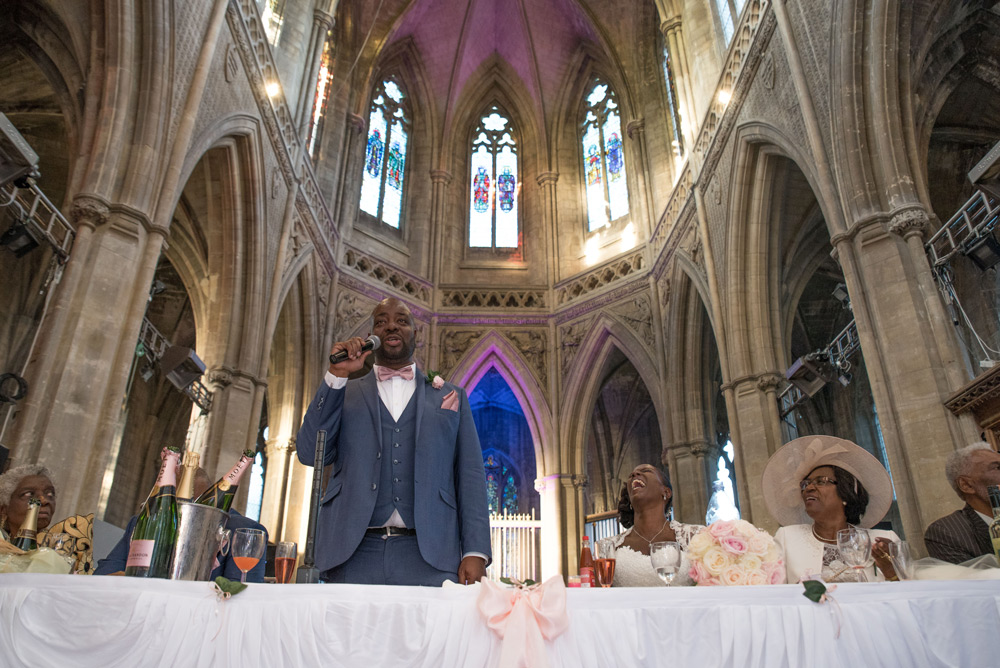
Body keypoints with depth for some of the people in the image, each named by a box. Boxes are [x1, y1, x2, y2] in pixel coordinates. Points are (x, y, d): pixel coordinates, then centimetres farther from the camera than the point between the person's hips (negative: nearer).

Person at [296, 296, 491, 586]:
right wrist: (337, 375, -2)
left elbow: (470, 475, 8)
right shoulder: (345, 393, 18)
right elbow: (310, 453, 3)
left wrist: (475, 551, -4)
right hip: (353, 555, 1)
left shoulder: (450, 396, 16)